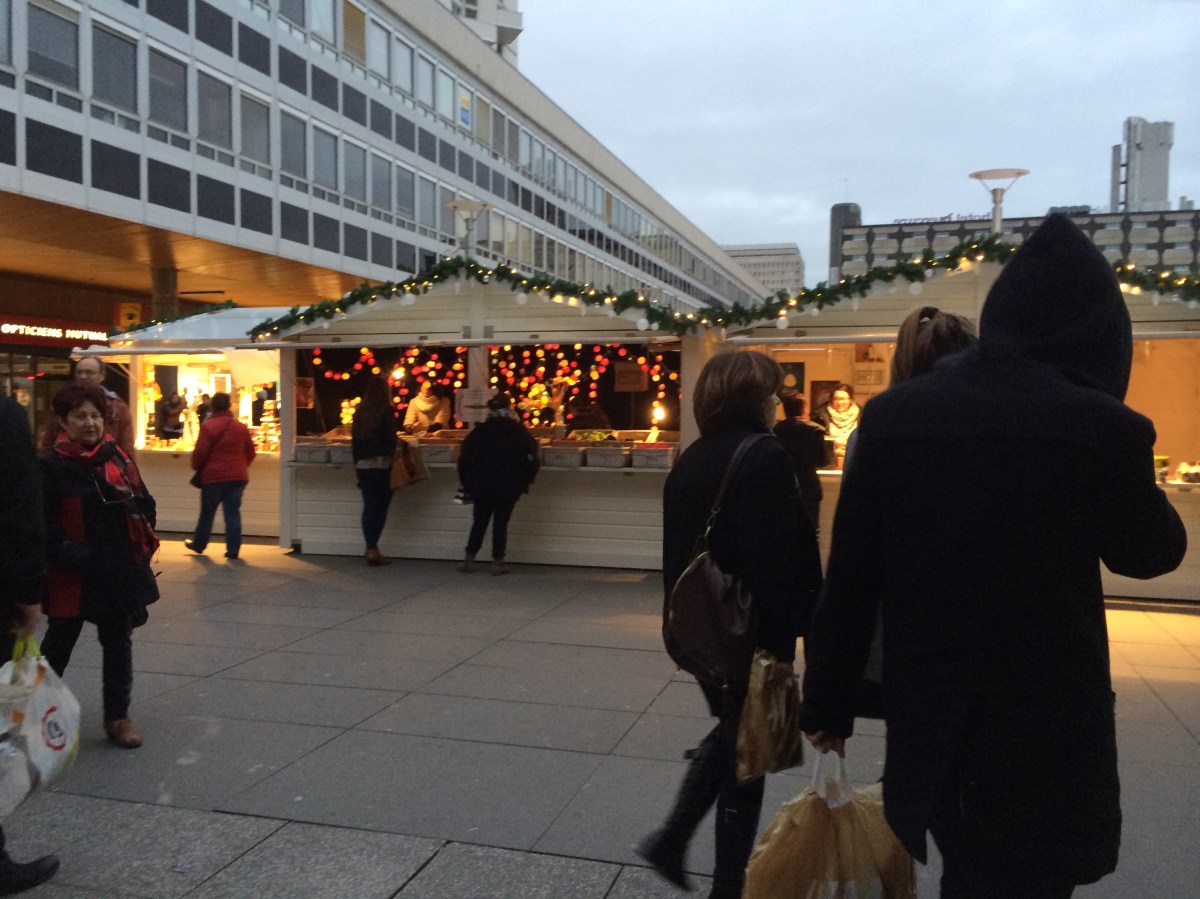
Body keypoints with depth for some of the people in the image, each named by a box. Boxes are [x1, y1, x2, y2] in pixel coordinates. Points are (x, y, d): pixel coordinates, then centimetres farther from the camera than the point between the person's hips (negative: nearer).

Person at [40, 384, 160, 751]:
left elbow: (146, 505, 7)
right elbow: (43, 524, -12)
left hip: (121, 570, 4)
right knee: (58, 645, 11)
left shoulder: (118, 458, 4)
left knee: (118, 644, 13)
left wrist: (130, 502, -13)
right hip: (72, 576, -4)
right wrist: (70, 556, -21)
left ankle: (118, 717, 26)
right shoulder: (52, 465, -9)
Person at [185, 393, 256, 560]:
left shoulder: (208, 426, -9)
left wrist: (196, 468, 7)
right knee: (233, 513, 4)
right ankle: (233, 549, -1)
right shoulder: (241, 427, 5)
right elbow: (250, 453, 11)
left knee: (207, 512, 11)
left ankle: (199, 544, 26)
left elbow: (200, 452, -12)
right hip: (237, 477, 3)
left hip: (213, 476, -3)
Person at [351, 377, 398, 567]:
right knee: (381, 507, 2)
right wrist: (393, 456, -3)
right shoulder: (387, 411, -6)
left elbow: (354, 439, 11)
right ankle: (373, 549, -2)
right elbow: (391, 438, -10)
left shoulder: (360, 412, 8)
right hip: (382, 464, -5)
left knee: (369, 506, 7)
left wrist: (357, 462, 16)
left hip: (362, 465, 5)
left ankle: (371, 549, 7)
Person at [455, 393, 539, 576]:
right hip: (508, 487, -2)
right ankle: (498, 562, 3)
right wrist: (526, 480, 8)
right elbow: (530, 458, -6)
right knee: (501, 523, 3)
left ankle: (469, 559, 12)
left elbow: (465, 459, 3)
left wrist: (467, 482, 12)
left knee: (479, 522, 12)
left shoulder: (479, 431, 2)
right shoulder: (519, 431, -5)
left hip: (482, 486, 2)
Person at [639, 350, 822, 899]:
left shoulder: (691, 461, 8)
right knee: (746, 751, 7)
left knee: (728, 733, 26)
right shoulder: (765, 458, -17)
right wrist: (781, 644, -18)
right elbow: (777, 563, -22)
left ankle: (671, 841, 23)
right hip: (748, 632, -8)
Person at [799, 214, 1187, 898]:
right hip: (1044, 725, -3)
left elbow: (850, 576, -2)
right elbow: (1154, 551, 5)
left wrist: (829, 700, 8)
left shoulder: (892, 415, -5)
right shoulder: (1098, 425, -15)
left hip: (926, 713, 4)